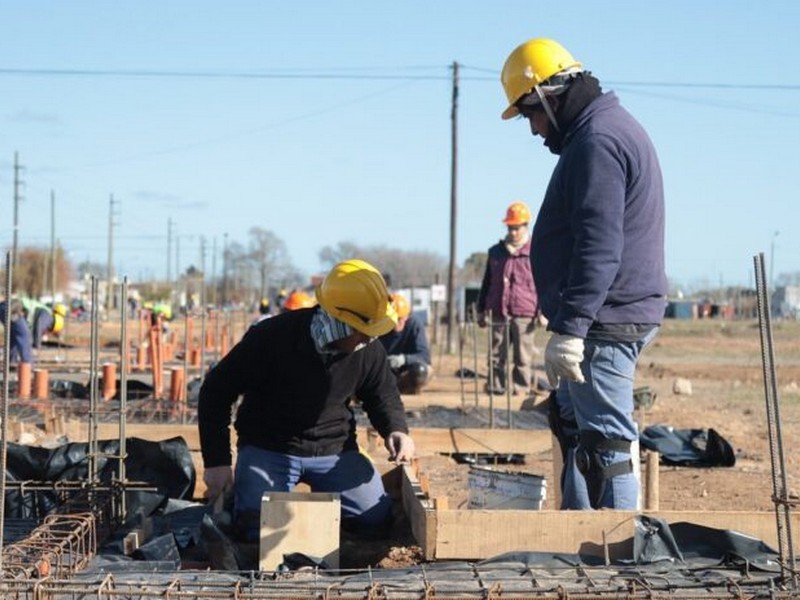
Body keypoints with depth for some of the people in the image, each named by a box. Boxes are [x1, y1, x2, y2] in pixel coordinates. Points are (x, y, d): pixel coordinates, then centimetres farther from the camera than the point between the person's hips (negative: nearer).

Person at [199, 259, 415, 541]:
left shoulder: (368, 350, -10)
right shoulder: (272, 338, -22)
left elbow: (383, 394, 12)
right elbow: (216, 391, -12)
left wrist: (396, 429, -11)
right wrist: (216, 461, -14)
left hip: (334, 450, 3)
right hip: (267, 450, -3)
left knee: (376, 517, -13)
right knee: (258, 527, -23)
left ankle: (321, 495, 19)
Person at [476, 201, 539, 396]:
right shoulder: (496, 252, 15)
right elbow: (486, 283, 20)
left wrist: (543, 310, -6)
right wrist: (481, 310, 17)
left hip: (524, 313, -3)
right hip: (499, 312, 3)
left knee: (523, 356, 1)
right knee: (496, 354, 2)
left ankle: (521, 387, 7)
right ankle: (496, 385, 7)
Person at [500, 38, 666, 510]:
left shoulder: (597, 140, -17)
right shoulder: (612, 128, 17)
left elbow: (599, 246, -26)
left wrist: (569, 328, -28)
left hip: (604, 324, -12)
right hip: (612, 319, 12)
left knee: (606, 441, -9)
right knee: (574, 425, 21)